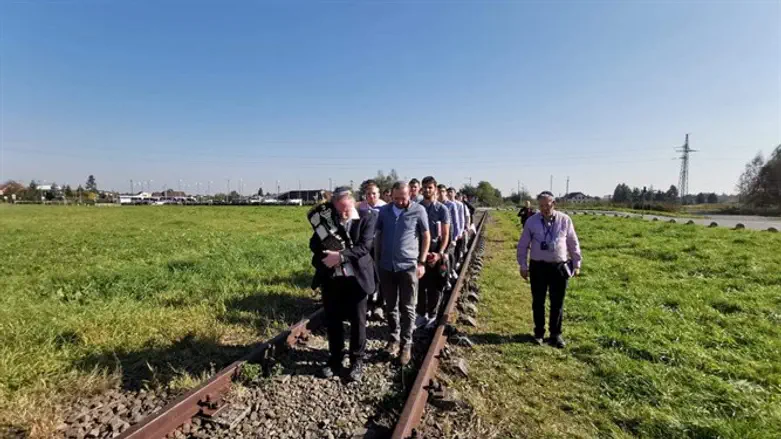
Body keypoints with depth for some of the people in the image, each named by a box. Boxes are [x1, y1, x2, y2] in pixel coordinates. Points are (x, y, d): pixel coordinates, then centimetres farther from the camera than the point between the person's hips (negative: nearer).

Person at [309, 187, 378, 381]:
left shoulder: (367, 218, -5)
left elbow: (365, 246, -15)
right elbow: (313, 244, 4)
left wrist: (341, 255, -25)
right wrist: (328, 253, -15)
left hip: (356, 278, -3)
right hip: (331, 277, 3)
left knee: (358, 321, 8)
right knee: (332, 320, 13)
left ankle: (357, 362, 24)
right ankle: (334, 359, 31)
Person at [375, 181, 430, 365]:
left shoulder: (419, 210, -5)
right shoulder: (384, 211, 3)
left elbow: (426, 236, 0)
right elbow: (378, 235, 12)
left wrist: (422, 262, -4)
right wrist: (376, 258, 10)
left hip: (409, 265, -3)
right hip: (386, 266, 3)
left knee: (407, 308, 5)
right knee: (390, 306, 12)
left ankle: (406, 343, 17)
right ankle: (394, 338, 29)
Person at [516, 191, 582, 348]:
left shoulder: (564, 220, -3)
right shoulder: (532, 221, -4)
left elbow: (573, 243, 6)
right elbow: (523, 245, 3)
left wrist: (576, 264, 7)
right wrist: (523, 265, 1)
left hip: (559, 267, 0)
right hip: (538, 267, 0)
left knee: (557, 303, 8)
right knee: (538, 301, 9)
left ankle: (556, 334, 25)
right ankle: (539, 332, 26)